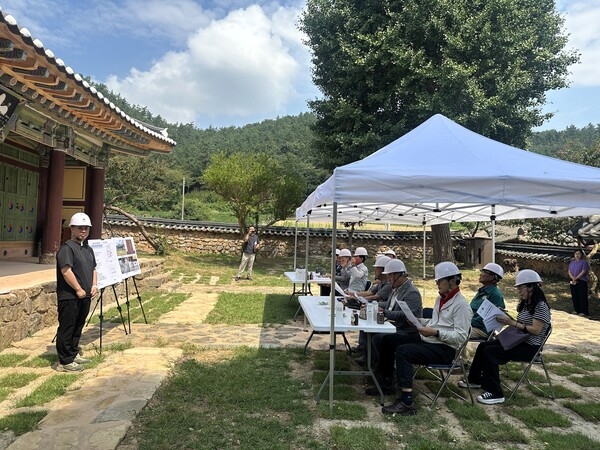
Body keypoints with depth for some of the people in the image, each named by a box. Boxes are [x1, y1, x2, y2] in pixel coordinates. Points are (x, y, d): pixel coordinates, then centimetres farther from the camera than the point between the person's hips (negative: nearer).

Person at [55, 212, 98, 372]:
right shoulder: (67, 248, -12)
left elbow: (93, 269, 22)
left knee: (78, 327, 17)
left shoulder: (88, 249, 16)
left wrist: (94, 285, 7)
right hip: (69, 297, -9)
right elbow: (66, 271, -21)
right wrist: (78, 289, -17)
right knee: (66, 329, -1)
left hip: (84, 296, 9)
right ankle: (65, 362, 5)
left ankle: (74, 354, 30)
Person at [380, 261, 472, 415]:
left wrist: (435, 332, -27)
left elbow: (461, 337, -21)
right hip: (427, 339, 9)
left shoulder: (461, 305, -14)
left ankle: (407, 402, -27)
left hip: (445, 349, -9)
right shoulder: (440, 298, 15)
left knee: (402, 351, -29)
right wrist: (418, 321, 6)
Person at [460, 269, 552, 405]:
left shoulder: (541, 306, -15)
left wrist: (512, 323, -25)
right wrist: (506, 319, -4)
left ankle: (495, 394, -17)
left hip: (530, 347, -9)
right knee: (483, 346, 1)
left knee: (490, 352, -23)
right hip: (518, 340, 9)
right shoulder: (525, 303, 13)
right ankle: (475, 380, 16)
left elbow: (535, 330, -22)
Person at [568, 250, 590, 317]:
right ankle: (576, 310, 17)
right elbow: (569, 271, 6)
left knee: (582, 296, -5)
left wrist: (576, 278, -16)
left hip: (581, 281, -5)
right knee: (574, 296, 8)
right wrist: (572, 277, -13)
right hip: (573, 282, 6)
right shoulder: (572, 262, 14)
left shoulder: (584, 262, -2)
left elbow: (583, 272, -12)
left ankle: (583, 312, -3)